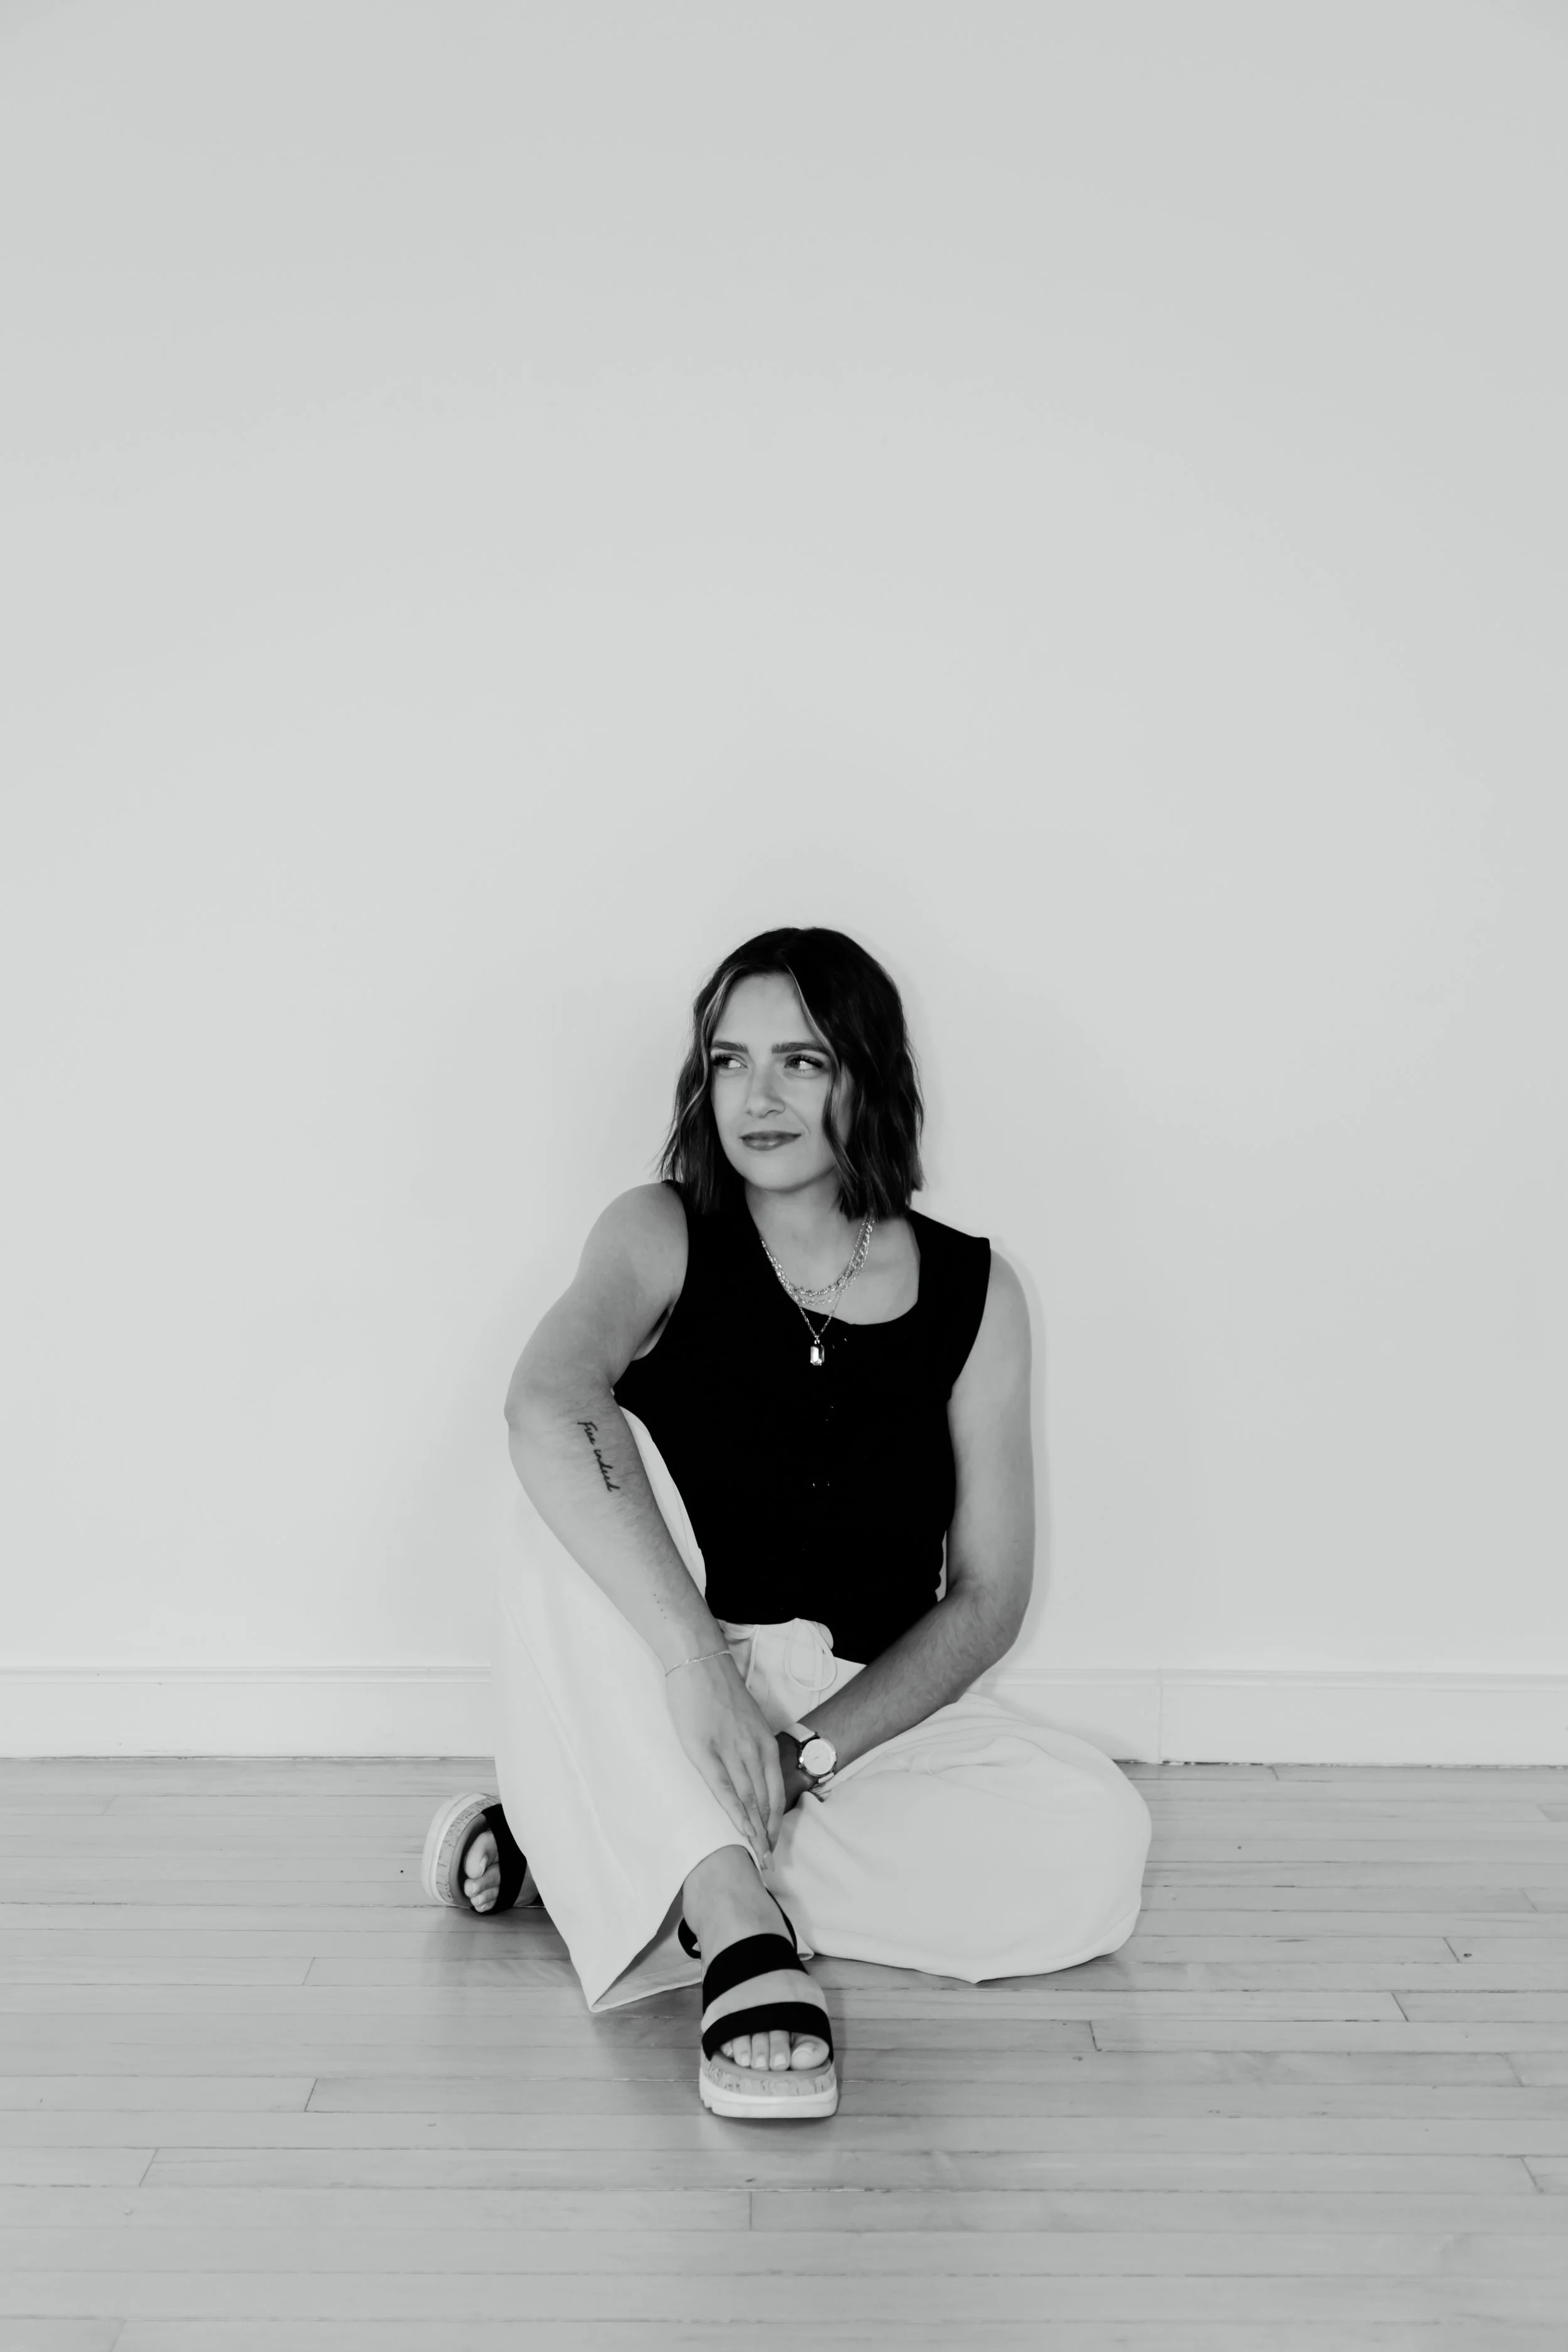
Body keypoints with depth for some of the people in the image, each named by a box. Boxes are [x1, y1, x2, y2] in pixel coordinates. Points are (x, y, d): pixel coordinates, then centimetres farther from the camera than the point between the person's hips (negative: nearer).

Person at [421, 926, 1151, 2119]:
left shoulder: (972, 1292, -2)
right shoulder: (661, 1236, -6)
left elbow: (986, 1598, -3)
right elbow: (546, 1407, -29)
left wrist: (809, 1749, -17)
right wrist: (696, 1660, -41)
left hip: (869, 1705, 2)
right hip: (655, 1719, -2)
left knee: (1100, 1843, -25)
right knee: (589, 1491, -28)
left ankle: (594, 1850, -16)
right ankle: (741, 1928, -36)